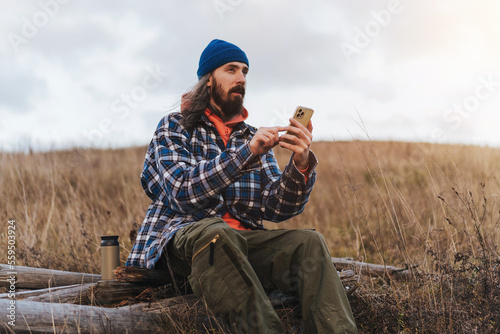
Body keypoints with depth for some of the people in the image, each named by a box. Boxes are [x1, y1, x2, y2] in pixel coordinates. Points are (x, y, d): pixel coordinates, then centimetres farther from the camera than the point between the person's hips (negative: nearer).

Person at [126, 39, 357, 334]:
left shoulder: (253, 138, 18)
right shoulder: (174, 128, 6)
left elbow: (277, 209, 4)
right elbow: (185, 193, -13)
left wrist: (301, 165, -16)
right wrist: (247, 153, -22)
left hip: (244, 240, 4)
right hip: (182, 237, -4)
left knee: (309, 242, -23)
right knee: (216, 233, -38)